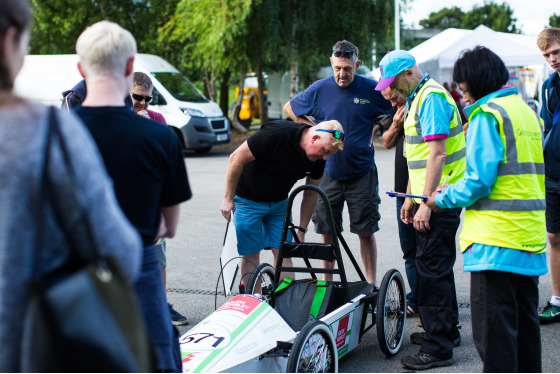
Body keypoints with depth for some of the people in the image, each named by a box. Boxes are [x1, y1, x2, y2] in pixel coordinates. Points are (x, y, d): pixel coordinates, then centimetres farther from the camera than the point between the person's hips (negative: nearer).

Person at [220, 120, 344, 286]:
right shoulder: (276, 134, -32)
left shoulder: (318, 157, -12)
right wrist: (228, 199, -19)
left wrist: (301, 231, 3)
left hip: (279, 202, 5)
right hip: (248, 200, -5)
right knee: (251, 254, -3)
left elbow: (311, 193, 2)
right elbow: (237, 158, -24)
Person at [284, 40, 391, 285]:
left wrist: (374, 130, 1)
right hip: (329, 171, 1)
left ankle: (371, 284, 12)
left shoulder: (371, 90, -4)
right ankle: (327, 282, 18)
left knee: (366, 232, 2)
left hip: (362, 173, -1)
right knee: (327, 232, 6)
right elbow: (289, 108, 14)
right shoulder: (320, 89, -1)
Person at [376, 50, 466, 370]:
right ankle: (447, 331, 30)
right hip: (430, 197, 11)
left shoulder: (431, 97, -16)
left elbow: (437, 154, -23)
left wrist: (425, 203, -25)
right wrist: (411, 197, 21)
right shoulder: (420, 97, 17)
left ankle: (438, 349, -2)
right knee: (436, 265, 18)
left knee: (433, 268, -7)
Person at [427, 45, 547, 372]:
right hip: (531, 237, 9)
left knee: (493, 331, -2)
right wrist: (457, 191, 17)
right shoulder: (526, 110, 15)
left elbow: (479, 181, -18)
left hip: (497, 241, -9)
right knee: (525, 321, 17)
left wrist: (443, 199, -1)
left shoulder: (487, 114, -11)